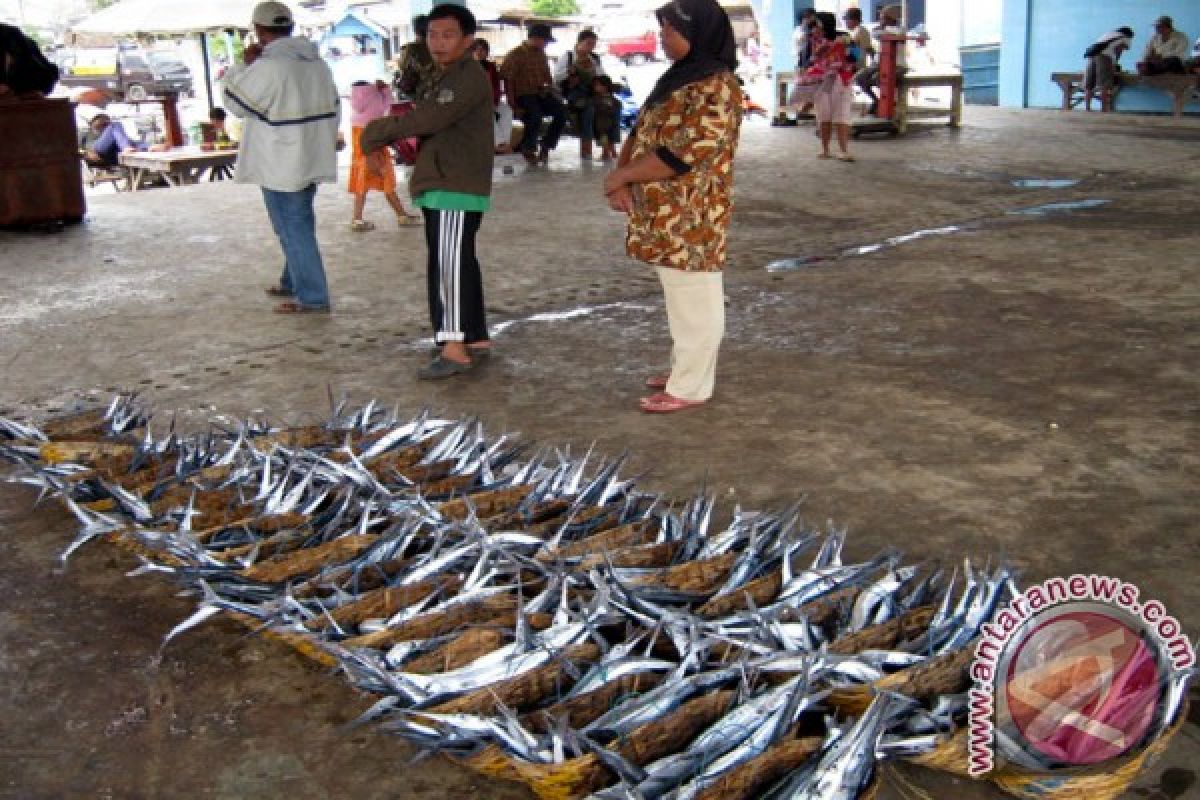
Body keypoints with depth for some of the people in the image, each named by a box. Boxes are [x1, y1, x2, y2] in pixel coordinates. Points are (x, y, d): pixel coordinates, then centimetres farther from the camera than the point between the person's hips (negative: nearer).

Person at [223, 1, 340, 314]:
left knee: (293, 230, -2)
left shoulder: (266, 67, -19)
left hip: (280, 166, -8)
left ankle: (312, 297, 1)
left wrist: (245, 64, 1)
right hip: (312, 160, 8)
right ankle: (293, 281, 33)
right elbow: (334, 109, 15)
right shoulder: (318, 62, 7)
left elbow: (235, 102, -8)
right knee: (300, 225, 20)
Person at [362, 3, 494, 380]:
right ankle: (476, 338, 22)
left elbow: (430, 118, -23)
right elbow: (426, 118, 20)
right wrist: (385, 135, 3)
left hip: (458, 189, -10)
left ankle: (454, 348, -11)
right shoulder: (448, 78, 20)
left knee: (449, 265, -12)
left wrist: (378, 132, -12)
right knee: (459, 264, 14)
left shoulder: (470, 77, -14)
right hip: (442, 187, 10)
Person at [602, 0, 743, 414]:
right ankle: (685, 369, 33)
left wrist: (621, 176, -15)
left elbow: (681, 154, -24)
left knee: (695, 303, 2)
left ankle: (690, 387, 11)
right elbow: (641, 132, 12)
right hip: (667, 217, 9)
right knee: (681, 299, 19)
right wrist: (621, 179, -6)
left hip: (691, 220, -9)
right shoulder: (676, 78, 12)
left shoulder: (716, 90, -18)